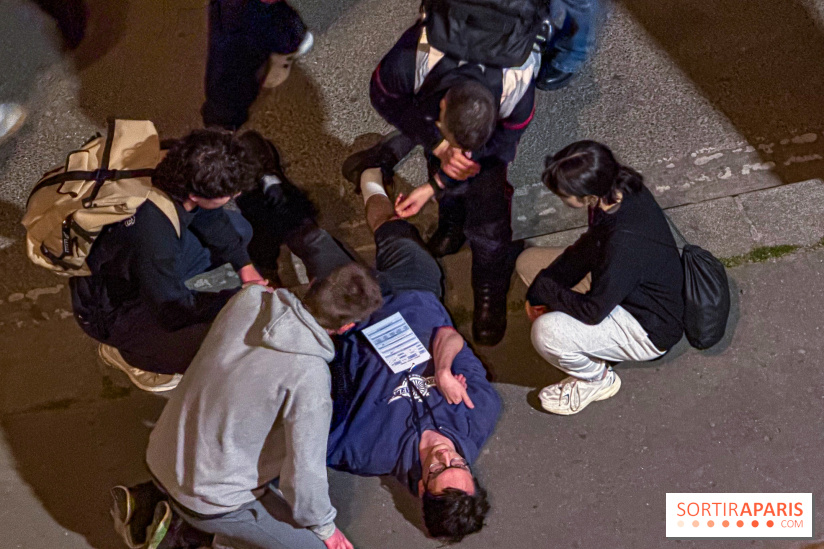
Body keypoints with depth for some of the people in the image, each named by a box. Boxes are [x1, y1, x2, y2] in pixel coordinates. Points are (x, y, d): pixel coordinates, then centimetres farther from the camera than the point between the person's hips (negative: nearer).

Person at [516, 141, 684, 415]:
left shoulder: (625, 242, -40)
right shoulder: (620, 188, -16)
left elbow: (593, 311, -29)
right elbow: (588, 246, 1)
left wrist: (544, 290, -13)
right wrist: (540, 291, -5)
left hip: (650, 330, -9)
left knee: (547, 333, -31)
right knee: (529, 261, 6)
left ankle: (598, 379, 2)